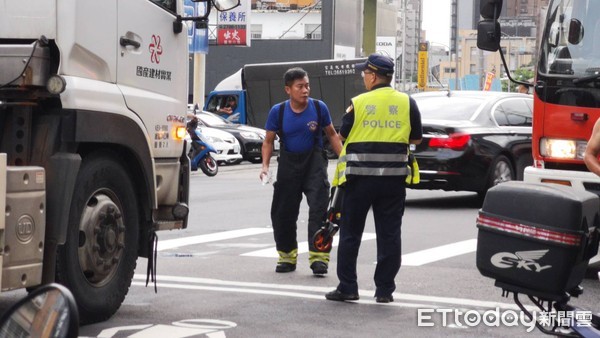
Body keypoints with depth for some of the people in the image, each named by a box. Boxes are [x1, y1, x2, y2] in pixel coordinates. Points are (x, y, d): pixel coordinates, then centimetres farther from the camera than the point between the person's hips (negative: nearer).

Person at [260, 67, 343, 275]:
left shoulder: (319, 108, -5)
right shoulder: (278, 112, -4)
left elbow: (331, 135, 7)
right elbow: (268, 141, 4)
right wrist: (265, 166, -9)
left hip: (314, 163, -2)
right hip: (288, 163, 2)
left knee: (318, 209, -14)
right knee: (283, 212, 7)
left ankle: (318, 257, -14)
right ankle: (287, 256, 23)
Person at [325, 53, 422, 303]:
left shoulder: (358, 103, -5)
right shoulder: (407, 103, 1)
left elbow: (343, 136, 4)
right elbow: (416, 139, 8)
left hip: (360, 176, -2)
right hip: (394, 177, 2)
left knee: (350, 233, 9)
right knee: (389, 234, 7)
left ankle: (347, 287, 10)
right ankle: (385, 289, 7)